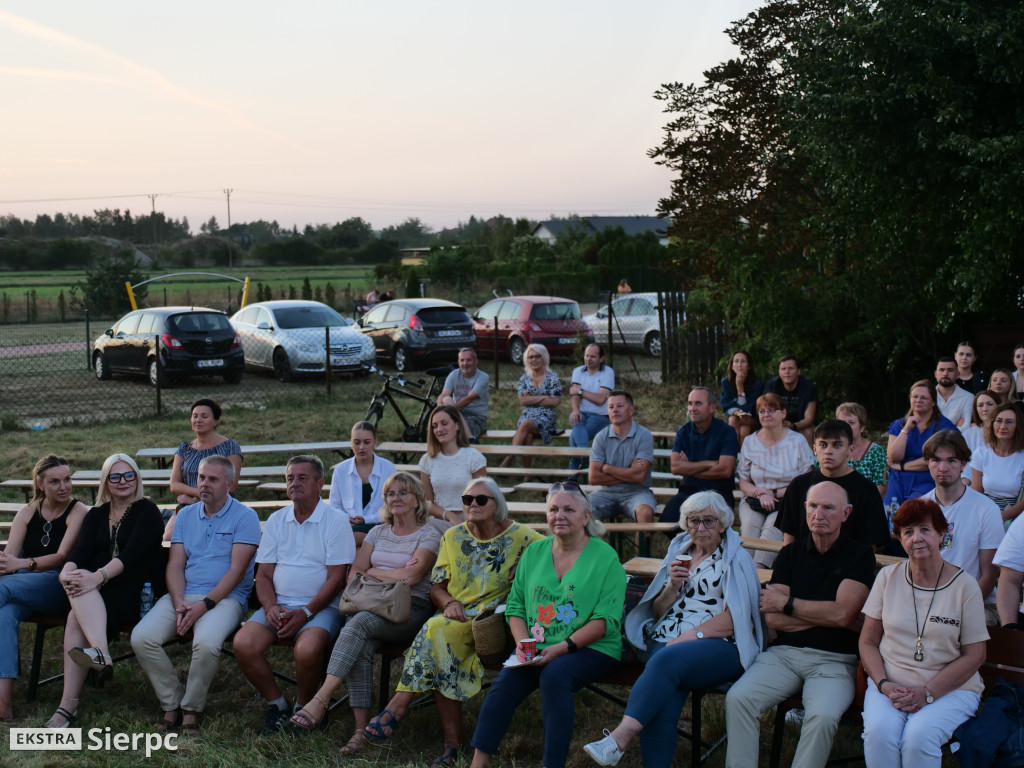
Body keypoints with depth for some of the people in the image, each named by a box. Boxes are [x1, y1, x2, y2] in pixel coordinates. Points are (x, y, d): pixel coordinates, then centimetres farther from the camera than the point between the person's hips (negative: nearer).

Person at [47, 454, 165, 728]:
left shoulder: (147, 511, 3)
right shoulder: (95, 516, 20)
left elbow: (131, 552, -13)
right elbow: (81, 551, 3)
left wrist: (99, 576, -29)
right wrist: (67, 572, -20)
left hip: (138, 591, -4)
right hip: (97, 592, 5)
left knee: (76, 618, -30)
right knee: (77, 582, -31)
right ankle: (100, 653, -47)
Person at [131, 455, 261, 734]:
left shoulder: (244, 517, 0)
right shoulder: (185, 515, 17)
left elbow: (236, 570, -8)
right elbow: (175, 564, 9)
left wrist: (205, 604, -17)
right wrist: (179, 603, -9)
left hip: (224, 598, -5)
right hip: (183, 595, 5)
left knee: (206, 643, -35)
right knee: (141, 638, -20)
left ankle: (192, 708, -10)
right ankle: (172, 703, -4)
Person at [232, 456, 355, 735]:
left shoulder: (336, 521, -1)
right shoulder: (276, 521, 15)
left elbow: (336, 578, -6)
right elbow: (263, 574, 12)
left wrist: (305, 612, -16)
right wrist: (271, 607, -8)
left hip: (321, 607, -4)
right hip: (279, 605, 5)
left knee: (307, 649, -34)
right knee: (243, 644, -22)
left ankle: (303, 707, -4)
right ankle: (276, 704, 0)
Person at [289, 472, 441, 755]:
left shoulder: (429, 535, 4)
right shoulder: (378, 533, 22)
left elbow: (412, 576, -11)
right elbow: (355, 571, 13)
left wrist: (373, 572, 1)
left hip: (411, 609, -4)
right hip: (375, 606, 4)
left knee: (358, 623, -33)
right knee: (360, 648, -30)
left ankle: (320, 700, -38)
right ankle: (362, 729, -33)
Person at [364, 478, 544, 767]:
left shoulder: (521, 538, 2)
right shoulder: (453, 537, 15)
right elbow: (436, 586, 15)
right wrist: (449, 603, -9)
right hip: (455, 617, 4)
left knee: (439, 629, -32)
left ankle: (400, 705, -23)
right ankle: (452, 744, -26)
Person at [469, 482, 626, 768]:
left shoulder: (604, 557, -1)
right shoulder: (534, 552, 14)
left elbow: (606, 619, -10)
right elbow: (515, 606, 14)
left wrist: (563, 647, -19)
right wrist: (522, 644, -5)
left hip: (592, 649, -4)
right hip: (537, 649, 4)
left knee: (555, 675, -33)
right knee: (506, 681, -23)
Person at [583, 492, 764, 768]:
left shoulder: (735, 558, 8)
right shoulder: (679, 552, 23)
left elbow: (737, 617, -4)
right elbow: (658, 612, 23)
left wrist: (692, 635, -15)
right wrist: (673, 586, 3)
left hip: (720, 646, -4)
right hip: (668, 640, 4)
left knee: (667, 659, -36)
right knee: (664, 697, -30)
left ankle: (621, 736, -43)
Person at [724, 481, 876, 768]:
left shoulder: (860, 555, 4)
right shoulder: (791, 554, 14)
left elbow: (842, 613, -9)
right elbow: (772, 619, 4)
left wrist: (786, 603, 0)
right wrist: (826, 617, -4)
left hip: (834, 659, -3)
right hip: (784, 652, 3)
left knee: (823, 715, -33)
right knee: (738, 698, -23)